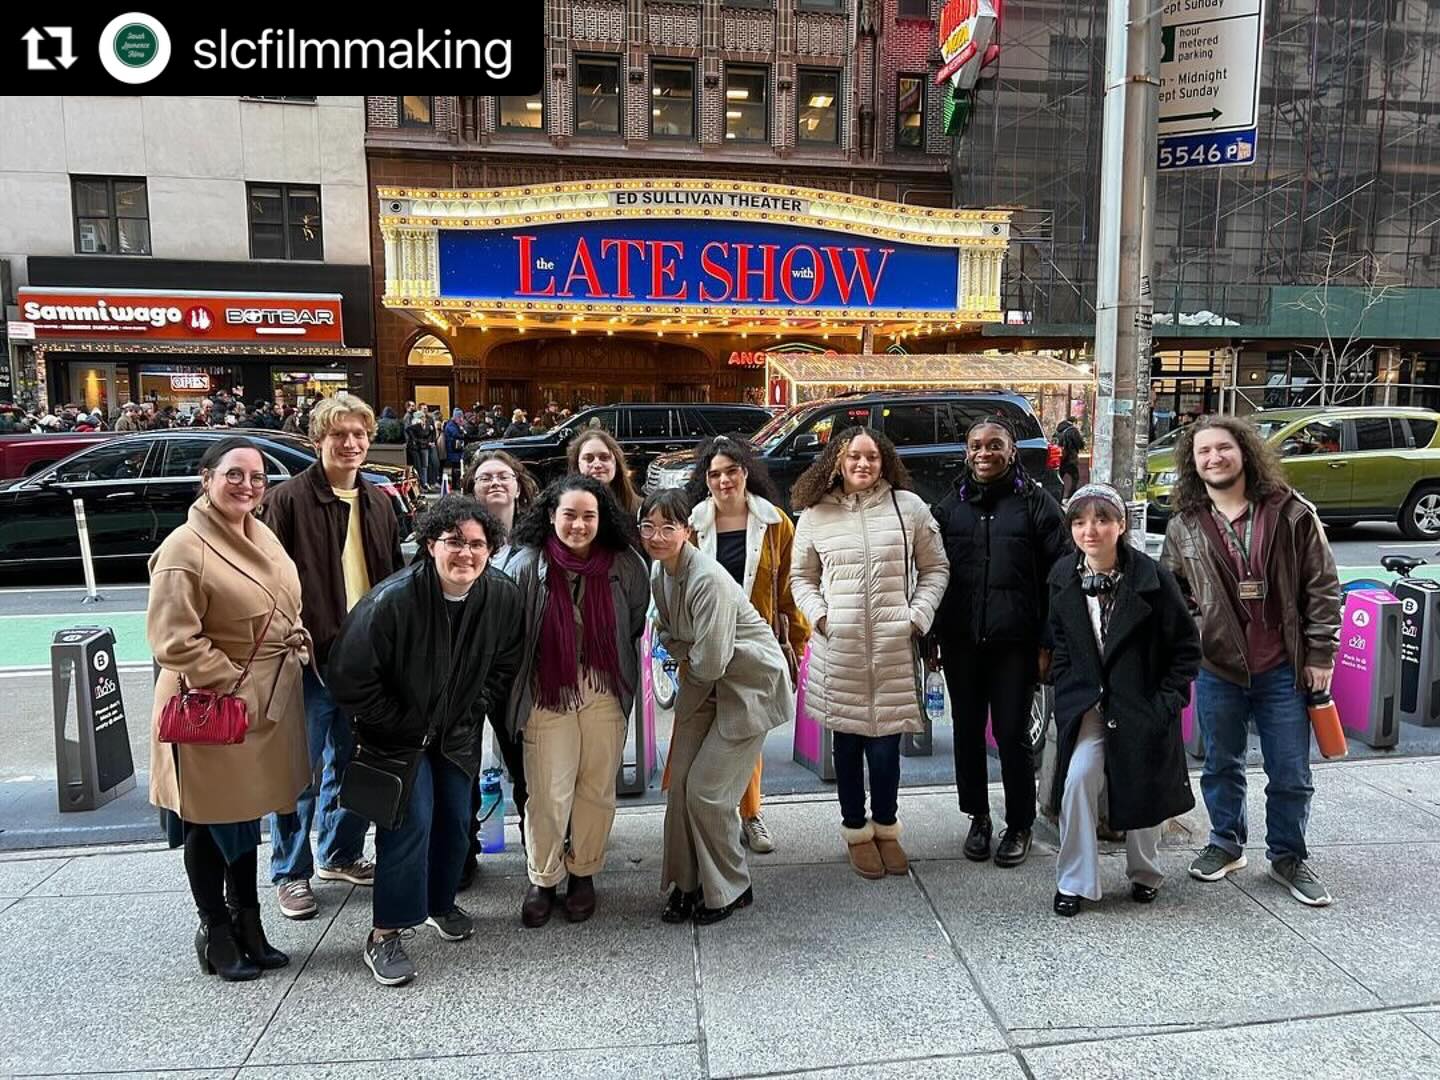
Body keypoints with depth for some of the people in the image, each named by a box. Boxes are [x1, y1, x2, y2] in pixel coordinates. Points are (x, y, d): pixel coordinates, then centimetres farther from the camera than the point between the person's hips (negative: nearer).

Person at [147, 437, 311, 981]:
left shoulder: (262, 535, 6)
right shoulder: (184, 549, -19)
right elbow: (174, 640, -21)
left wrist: (299, 648, 3)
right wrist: (233, 689, -19)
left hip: (268, 701, 8)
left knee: (246, 816, 21)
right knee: (211, 824, 10)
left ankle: (247, 925, 36)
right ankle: (215, 932, 29)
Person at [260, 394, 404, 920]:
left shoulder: (378, 502, 9)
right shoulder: (288, 499, -9)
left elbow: (395, 577, 14)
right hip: (310, 659, -5)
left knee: (352, 761, 17)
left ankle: (340, 853, 35)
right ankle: (291, 873, 22)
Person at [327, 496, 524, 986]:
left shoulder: (503, 596, -15)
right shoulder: (392, 599, -29)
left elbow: (504, 666, 2)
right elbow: (349, 676, -21)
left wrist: (471, 714, -2)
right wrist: (403, 726, -14)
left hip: (457, 733, 5)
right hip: (396, 734, -5)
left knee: (456, 820, 13)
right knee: (411, 821, -11)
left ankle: (440, 902, 38)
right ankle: (385, 933, 4)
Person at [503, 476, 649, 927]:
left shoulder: (624, 565, -6)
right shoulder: (527, 566, -10)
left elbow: (634, 623, 9)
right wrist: (518, 693, 4)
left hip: (604, 695, 2)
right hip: (547, 696, -1)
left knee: (597, 789, 11)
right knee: (547, 794, 1)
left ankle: (583, 873, 31)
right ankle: (541, 881, 23)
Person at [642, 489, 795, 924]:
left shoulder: (708, 580, -29)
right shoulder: (659, 572, -1)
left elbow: (709, 661, -28)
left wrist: (687, 661, -6)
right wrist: (686, 655, -9)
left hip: (749, 685, -8)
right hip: (703, 682, 8)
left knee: (706, 791, -5)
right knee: (681, 783, 7)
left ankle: (730, 889, 17)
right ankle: (688, 883, 25)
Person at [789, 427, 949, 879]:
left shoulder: (909, 507, 4)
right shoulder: (816, 514, 5)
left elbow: (935, 568, 10)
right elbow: (801, 576, 14)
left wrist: (919, 614, -1)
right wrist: (817, 615, -1)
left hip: (893, 648, 0)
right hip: (838, 648, 0)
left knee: (885, 742, 4)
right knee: (848, 741, 8)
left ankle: (886, 829, 27)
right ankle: (856, 831, 26)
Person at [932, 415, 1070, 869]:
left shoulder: (1035, 503, -1)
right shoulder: (950, 506, 9)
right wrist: (932, 638, 7)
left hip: (1015, 642, -3)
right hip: (961, 641, 3)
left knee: (1013, 734, 3)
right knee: (968, 733, 11)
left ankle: (1019, 825, 22)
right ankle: (978, 818, 28)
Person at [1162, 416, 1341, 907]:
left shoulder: (1291, 513, -5)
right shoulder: (1184, 526, 0)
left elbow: (1322, 587, -2)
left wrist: (1320, 654, -4)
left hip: (1283, 669, -1)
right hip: (1217, 668, 1)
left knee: (1291, 774, 10)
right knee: (1221, 766, 16)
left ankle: (1288, 857, 30)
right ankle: (1226, 843, 36)